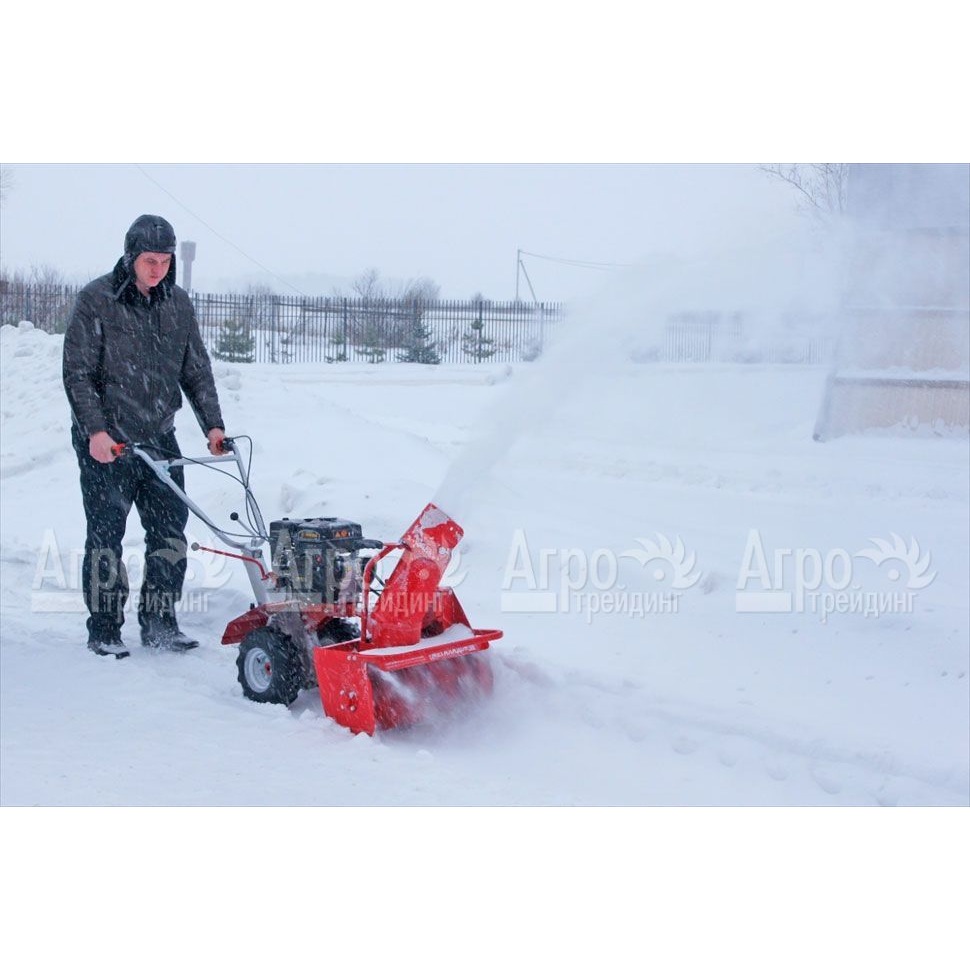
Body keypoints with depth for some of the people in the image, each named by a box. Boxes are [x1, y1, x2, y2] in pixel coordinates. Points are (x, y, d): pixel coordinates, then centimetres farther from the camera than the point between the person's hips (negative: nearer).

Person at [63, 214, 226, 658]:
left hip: (160, 439, 5)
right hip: (106, 444, -5)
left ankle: (159, 623, 16)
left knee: (170, 531, 4)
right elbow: (77, 373, -9)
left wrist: (212, 424, 1)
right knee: (106, 536, 0)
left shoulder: (178, 303, 7)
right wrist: (94, 430, -19)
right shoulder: (96, 300, -7)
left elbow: (196, 370, 11)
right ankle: (104, 631, 11)